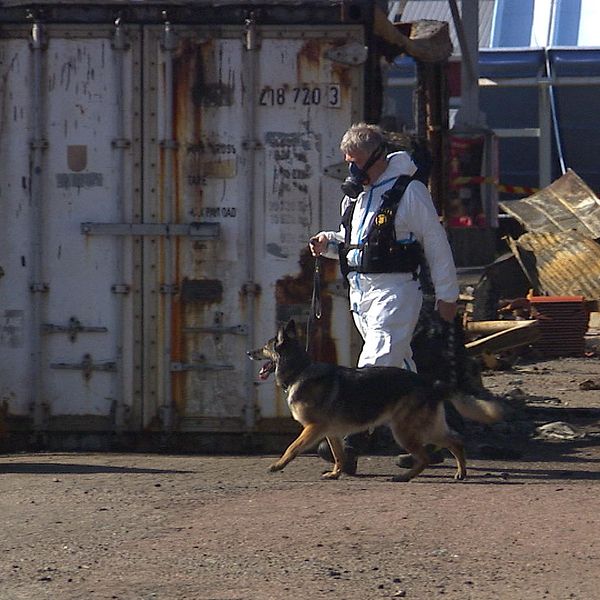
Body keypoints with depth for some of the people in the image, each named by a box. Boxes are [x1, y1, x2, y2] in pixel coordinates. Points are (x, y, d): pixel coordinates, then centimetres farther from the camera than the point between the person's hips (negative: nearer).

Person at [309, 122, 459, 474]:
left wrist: (447, 294, -4)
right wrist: (328, 243, 5)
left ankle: (352, 443, -25)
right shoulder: (354, 194, 16)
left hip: (396, 290, -8)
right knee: (402, 368, 13)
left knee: (376, 365, -17)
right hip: (360, 290, 8)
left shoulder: (409, 191, -8)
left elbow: (436, 243, -5)